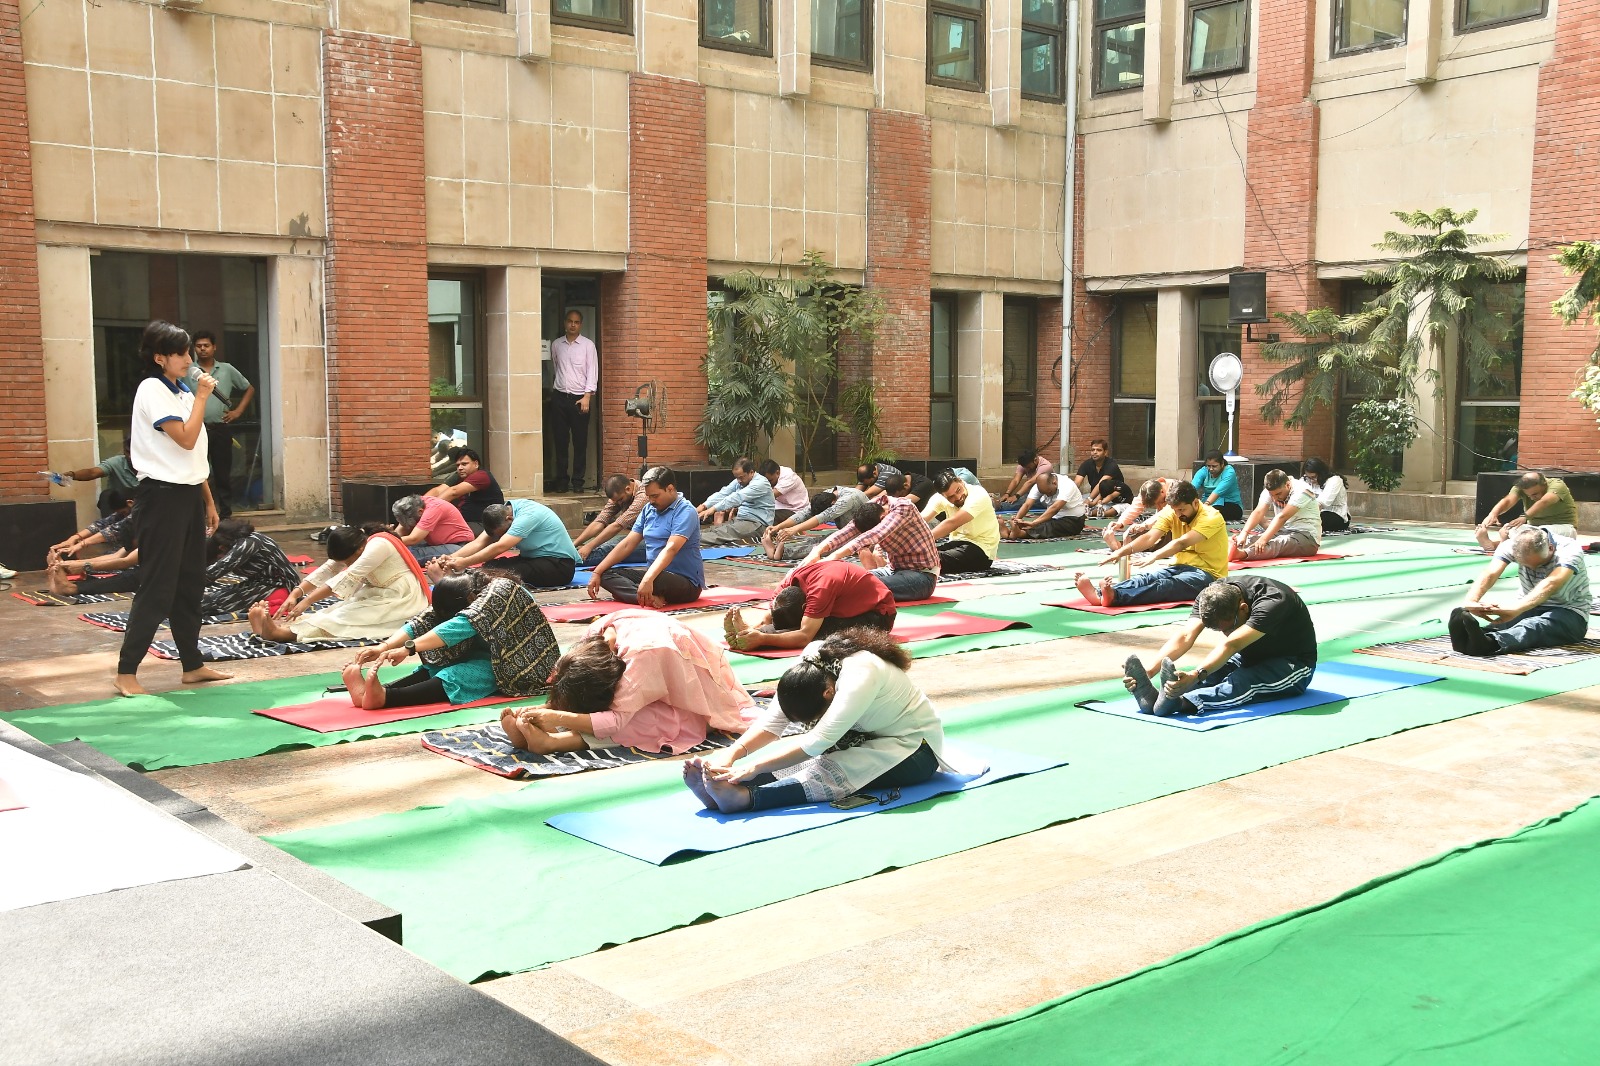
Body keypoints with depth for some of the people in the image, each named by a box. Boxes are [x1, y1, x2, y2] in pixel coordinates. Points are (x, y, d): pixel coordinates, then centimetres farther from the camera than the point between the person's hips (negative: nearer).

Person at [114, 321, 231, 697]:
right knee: (158, 588, -8)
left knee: (190, 585, 13)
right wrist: (202, 396, -12)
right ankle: (126, 672, -2)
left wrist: (208, 501, 18)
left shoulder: (182, 391, 15)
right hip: (163, 497, -9)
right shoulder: (152, 390, -11)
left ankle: (193, 665, 22)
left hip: (189, 495, 9)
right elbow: (186, 439, -21)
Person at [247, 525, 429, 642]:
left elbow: (348, 578, -30)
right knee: (336, 611, -14)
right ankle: (277, 625, -31)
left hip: (400, 599, -9)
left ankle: (285, 633, -42)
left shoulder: (378, 545, -23)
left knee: (345, 616, -26)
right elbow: (326, 570, -5)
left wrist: (307, 601, -34)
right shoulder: (353, 548, 4)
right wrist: (295, 594, -20)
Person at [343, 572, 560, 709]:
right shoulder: (463, 591, 0)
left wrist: (409, 648, -42)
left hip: (517, 665, -8)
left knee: (459, 675, -32)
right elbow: (424, 621, -10)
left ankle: (382, 697, -49)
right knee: (434, 667, -18)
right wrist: (384, 647, -24)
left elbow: (462, 626, -36)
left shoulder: (499, 591, -24)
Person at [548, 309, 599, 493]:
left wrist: (587, 396, -13)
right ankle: (561, 480, 9)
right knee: (560, 440, 3)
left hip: (580, 398, -2)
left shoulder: (588, 345, 0)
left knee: (580, 442, 0)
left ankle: (578, 481, 5)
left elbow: (592, 372, -4)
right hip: (560, 397, 3)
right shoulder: (556, 344, 9)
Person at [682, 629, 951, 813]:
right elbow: (773, 722, -16)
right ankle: (719, 788, -38)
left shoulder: (860, 676, -34)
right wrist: (731, 753, -33)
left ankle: (743, 797, -50)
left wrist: (753, 767, -45)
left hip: (913, 750, -7)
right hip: (871, 737, 7)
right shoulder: (811, 665, -13)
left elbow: (818, 741, -41)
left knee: (835, 769, -33)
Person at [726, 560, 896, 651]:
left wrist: (762, 639, -51)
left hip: (879, 615, -9)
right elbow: (767, 614, -13)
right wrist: (751, 627, -36)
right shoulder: (791, 581, -12)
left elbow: (805, 637, -43)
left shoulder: (821, 587, -37)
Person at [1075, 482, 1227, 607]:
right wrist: (1120, 552, -27)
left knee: (1167, 585, -35)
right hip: (1181, 567, 7)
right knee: (1146, 578, -24)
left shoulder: (1211, 518, -15)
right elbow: (1150, 537, -11)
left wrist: (1154, 556, -45)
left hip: (1207, 574, -6)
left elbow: (1182, 542, -30)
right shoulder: (1172, 512, 3)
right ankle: (1100, 592, -48)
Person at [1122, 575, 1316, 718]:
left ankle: (1178, 702, -60)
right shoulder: (1212, 595, -14)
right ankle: (1153, 696, -50)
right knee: (1212, 674, -26)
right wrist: (1150, 671, -41)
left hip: (1294, 665, -6)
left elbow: (1231, 645, -46)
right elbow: (1185, 637, -25)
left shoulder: (1271, 602, -32)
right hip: (1250, 659, 6)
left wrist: (1194, 676, -59)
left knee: (1243, 681, -36)